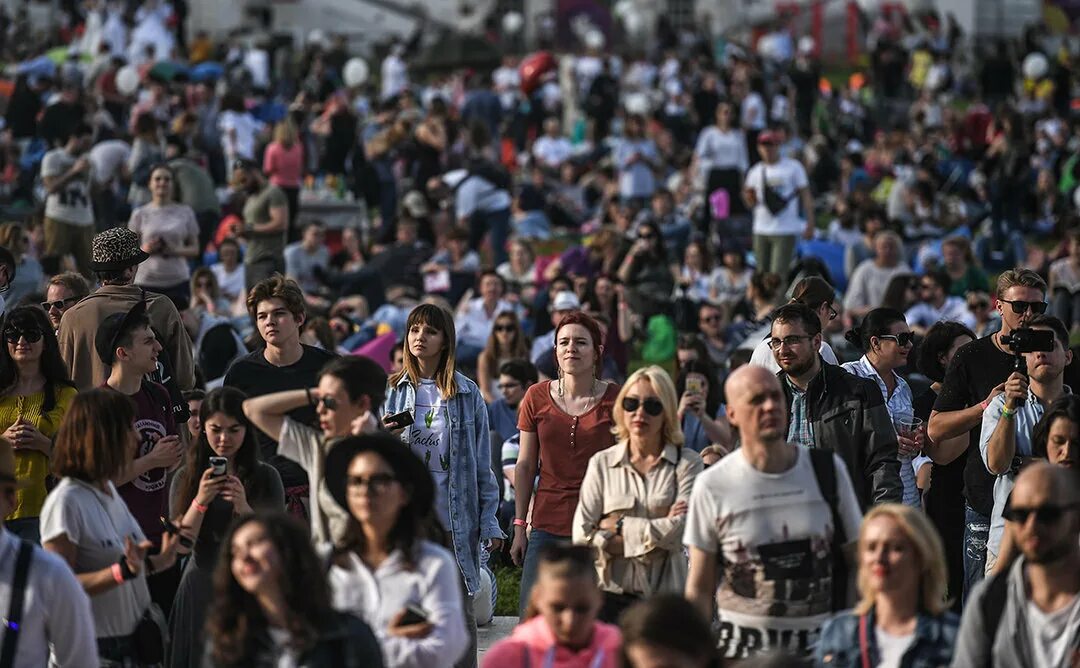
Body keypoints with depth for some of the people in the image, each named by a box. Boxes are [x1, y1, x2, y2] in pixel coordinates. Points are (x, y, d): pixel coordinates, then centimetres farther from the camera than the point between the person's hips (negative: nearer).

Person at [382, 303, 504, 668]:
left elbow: (482, 463, 3)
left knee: (459, 612, 2)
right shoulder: (391, 390, 7)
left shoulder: (467, 393, 4)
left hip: (455, 518, -1)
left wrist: (490, 522, -2)